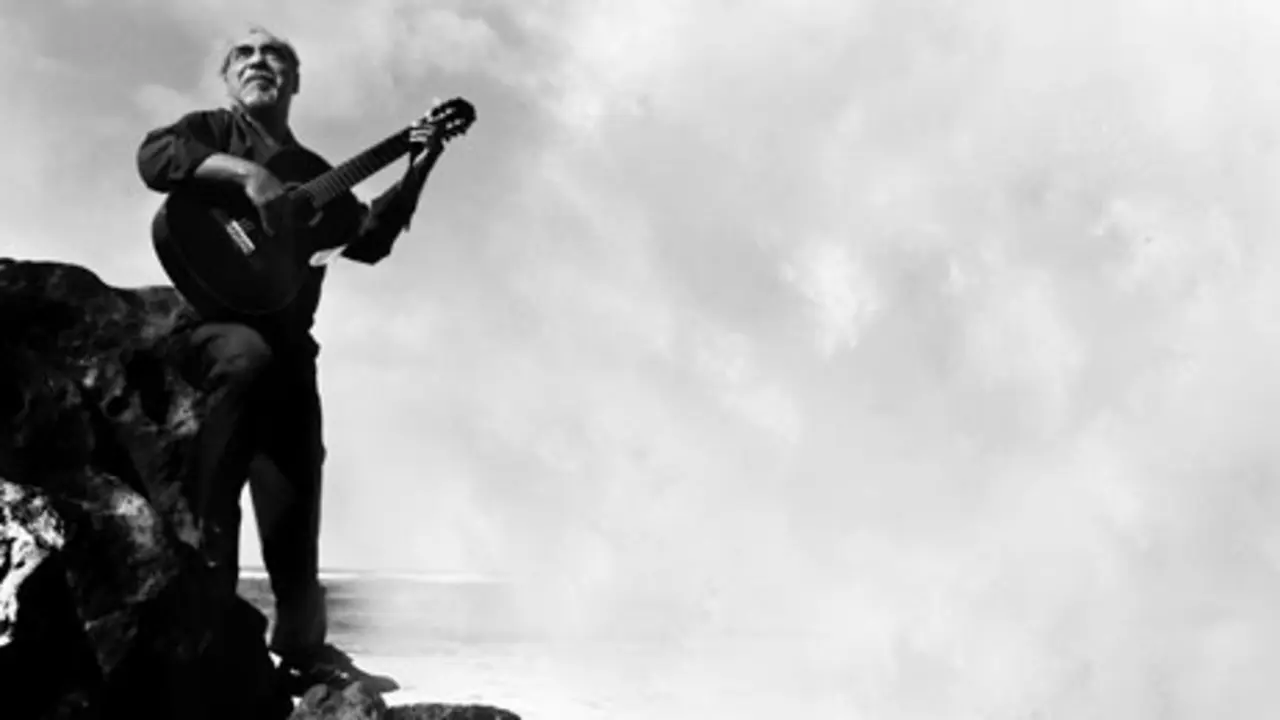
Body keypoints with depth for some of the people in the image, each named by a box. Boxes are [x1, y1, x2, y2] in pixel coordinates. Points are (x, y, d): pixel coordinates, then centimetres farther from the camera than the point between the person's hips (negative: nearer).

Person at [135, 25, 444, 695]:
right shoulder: (211, 130, 9)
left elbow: (369, 238, 14)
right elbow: (154, 156, -12)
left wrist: (416, 169, 7)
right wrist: (245, 171, -22)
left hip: (288, 338, 5)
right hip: (216, 314, -4)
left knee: (294, 495, 1)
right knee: (250, 356, -40)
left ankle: (303, 647, 13)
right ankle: (203, 543, -28)